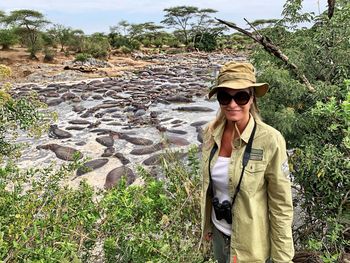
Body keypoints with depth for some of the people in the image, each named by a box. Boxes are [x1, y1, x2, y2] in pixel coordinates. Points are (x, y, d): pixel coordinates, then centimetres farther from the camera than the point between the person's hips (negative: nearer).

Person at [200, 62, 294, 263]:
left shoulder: (270, 141, -23)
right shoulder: (211, 132, -9)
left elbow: (281, 205, -16)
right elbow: (208, 184, 3)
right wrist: (207, 224, 12)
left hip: (251, 243, -4)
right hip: (219, 230, 5)